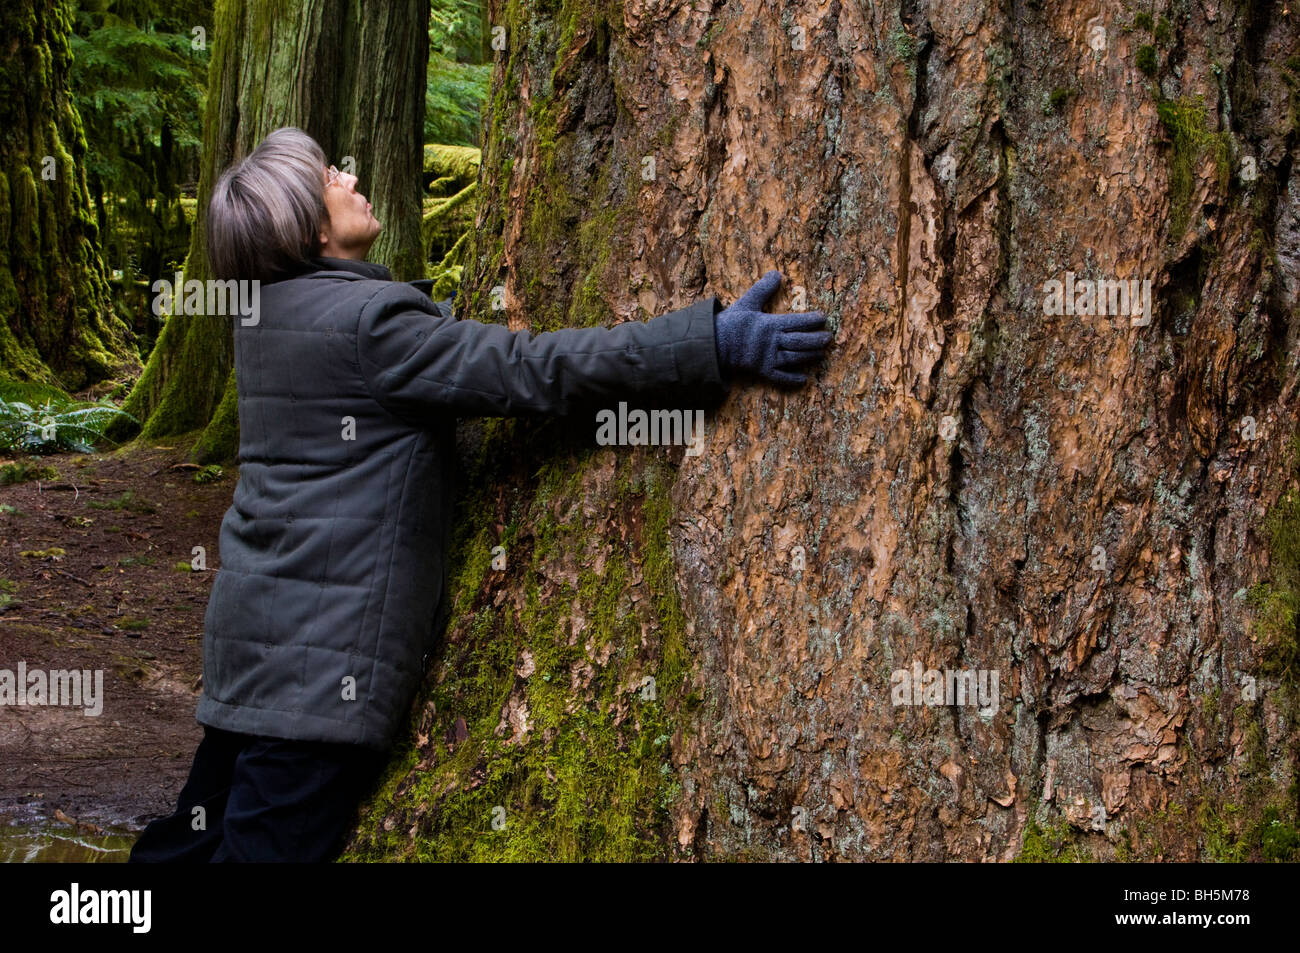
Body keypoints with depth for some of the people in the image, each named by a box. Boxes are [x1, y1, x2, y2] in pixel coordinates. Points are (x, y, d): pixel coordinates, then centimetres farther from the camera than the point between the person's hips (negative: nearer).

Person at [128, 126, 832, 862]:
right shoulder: (367, 319, -18)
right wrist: (713, 342, -25)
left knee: (202, 832, 18)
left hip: (254, 623, 9)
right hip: (322, 649, -9)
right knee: (276, 840, -2)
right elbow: (532, 371, -23)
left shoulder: (267, 312, 11)